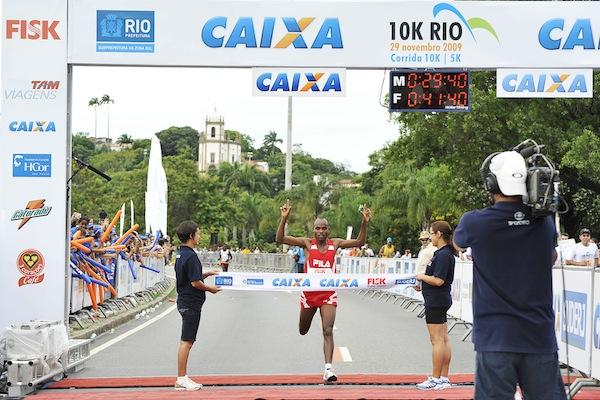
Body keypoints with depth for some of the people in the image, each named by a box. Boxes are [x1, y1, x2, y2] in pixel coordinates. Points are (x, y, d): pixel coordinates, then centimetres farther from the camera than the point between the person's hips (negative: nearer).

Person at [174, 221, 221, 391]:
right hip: (191, 303, -10)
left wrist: (206, 274, 17)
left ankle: (182, 377, 17)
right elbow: (195, 283, -20)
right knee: (186, 341, -5)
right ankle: (181, 379, -1)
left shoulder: (181, 254, 12)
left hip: (185, 302, 10)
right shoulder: (190, 256, -18)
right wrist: (209, 289, -5)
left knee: (187, 341, 13)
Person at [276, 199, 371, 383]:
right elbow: (280, 239, -13)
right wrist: (284, 219, -27)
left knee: (328, 331, -13)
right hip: (309, 293, 1)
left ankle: (328, 369, -15)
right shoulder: (307, 243, -5)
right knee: (303, 331, 19)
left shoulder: (335, 244, 0)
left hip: (328, 294, -1)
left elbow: (359, 242, -2)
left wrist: (365, 223, -16)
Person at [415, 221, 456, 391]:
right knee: (444, 340, 11)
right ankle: (444, 378, 16)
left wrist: (422, 276, -10)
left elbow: (438, 280, -24)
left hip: (435, 302, -10)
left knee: (437, 340, -6)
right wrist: (423, 282, 10)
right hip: (442, 300, 10)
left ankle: (435, 379, -1)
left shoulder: (443, 254, -18)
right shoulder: (445, 253, 13)